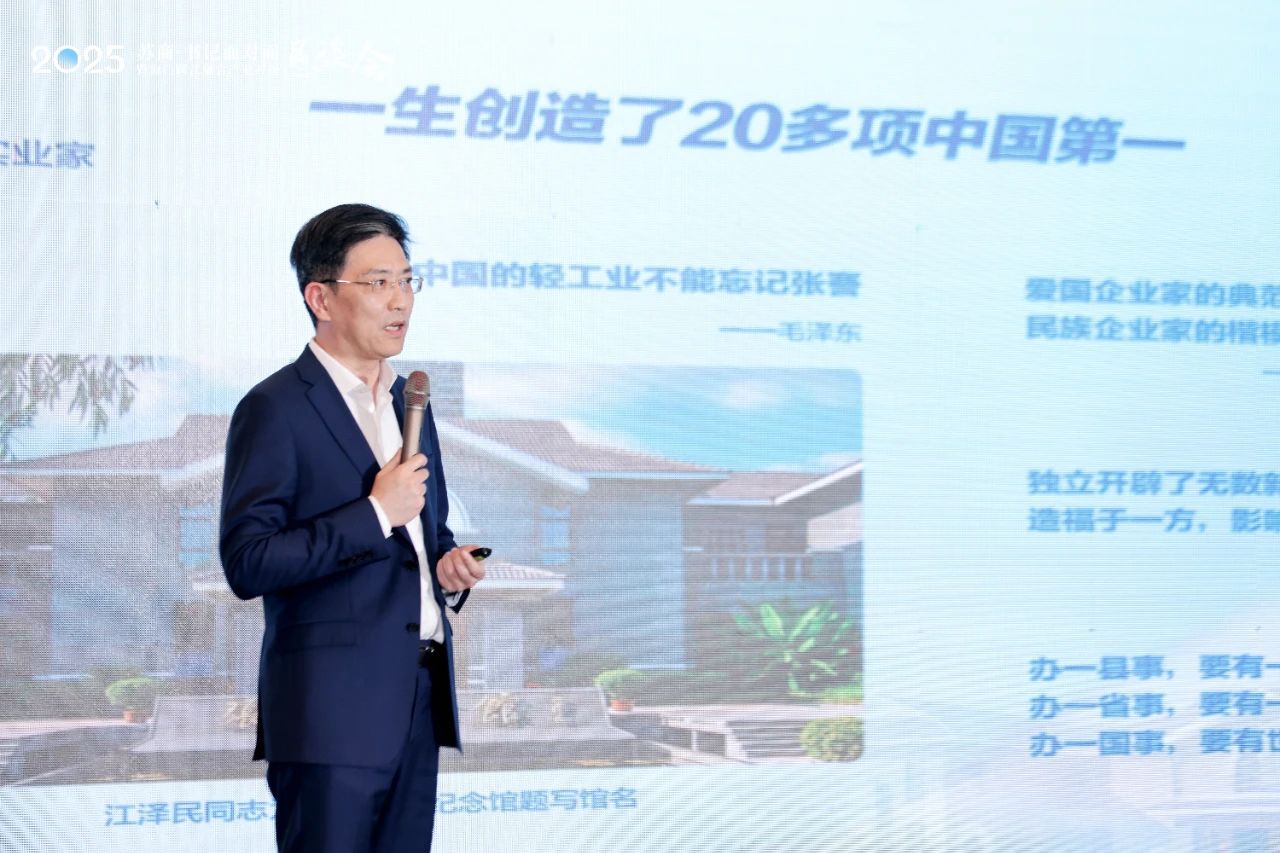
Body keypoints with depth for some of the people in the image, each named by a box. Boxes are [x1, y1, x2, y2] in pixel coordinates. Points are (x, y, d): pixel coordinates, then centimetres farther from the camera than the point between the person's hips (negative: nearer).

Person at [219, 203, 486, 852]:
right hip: (332, 710, -7)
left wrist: (449, 567, 6)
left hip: (417, 701, 7)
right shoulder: (275, 410, -8)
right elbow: (247, 564, -16)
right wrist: (374, 514, -17)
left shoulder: (409, 404, 17)